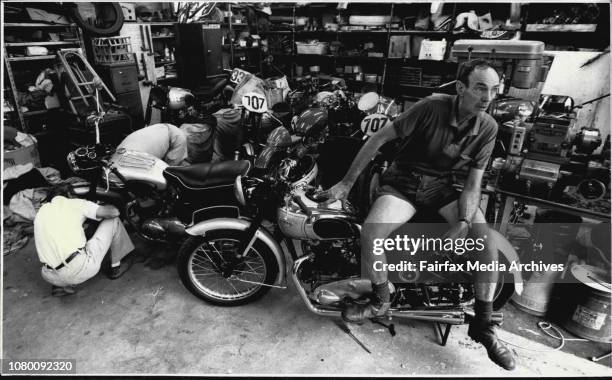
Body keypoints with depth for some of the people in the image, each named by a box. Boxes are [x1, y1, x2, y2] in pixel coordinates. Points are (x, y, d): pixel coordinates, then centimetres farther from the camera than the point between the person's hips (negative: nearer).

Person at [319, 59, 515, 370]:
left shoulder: (488, 128, -5)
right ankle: (380, 301, -1)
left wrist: (463, 223, -22)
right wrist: (347, 182, -13)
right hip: (404, 181, -3)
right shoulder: (432, 107, -19)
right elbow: (379, 138, -14)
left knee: (489, 241, -16)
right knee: (370, 233, -30)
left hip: (443, 185, 4)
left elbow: (473, 182, -4)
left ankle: (482, 325, 2)